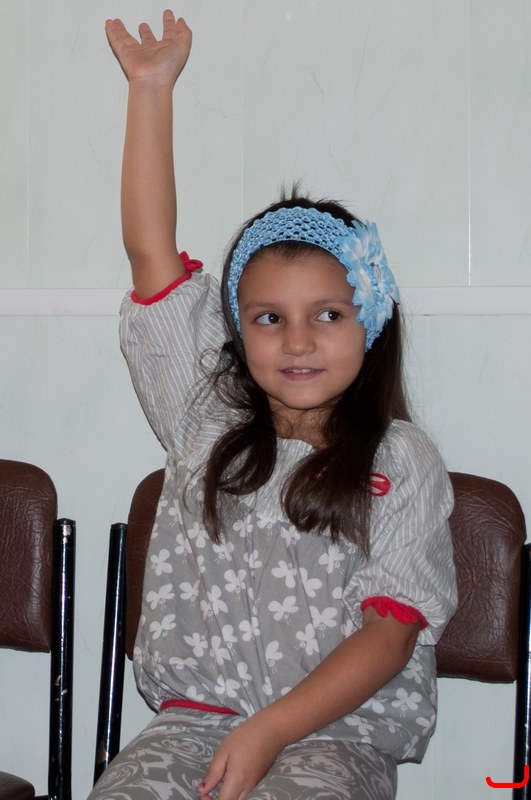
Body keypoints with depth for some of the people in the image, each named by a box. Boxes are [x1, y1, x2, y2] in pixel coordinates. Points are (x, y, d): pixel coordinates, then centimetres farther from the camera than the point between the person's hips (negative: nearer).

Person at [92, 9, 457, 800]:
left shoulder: (403, 462, 6)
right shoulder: (209, 423, 14)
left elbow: (390, 631, -2)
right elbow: (151, 251, 11)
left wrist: (269, 732, -15)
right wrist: (151, 87, 13)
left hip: (337, 736, -2)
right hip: (192, 720, 3)